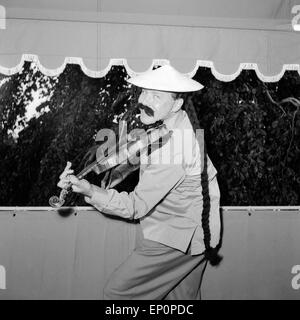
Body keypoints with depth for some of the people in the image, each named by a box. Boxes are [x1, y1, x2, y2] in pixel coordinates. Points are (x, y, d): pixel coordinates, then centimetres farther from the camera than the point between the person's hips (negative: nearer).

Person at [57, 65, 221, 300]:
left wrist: (89, 190, -41)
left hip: (179, 237, -10)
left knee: (118, 291, -1)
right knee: (184, 297, 25)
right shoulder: (183, 126, 2)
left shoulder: (172, 145, -28)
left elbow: (136, 206, -29)